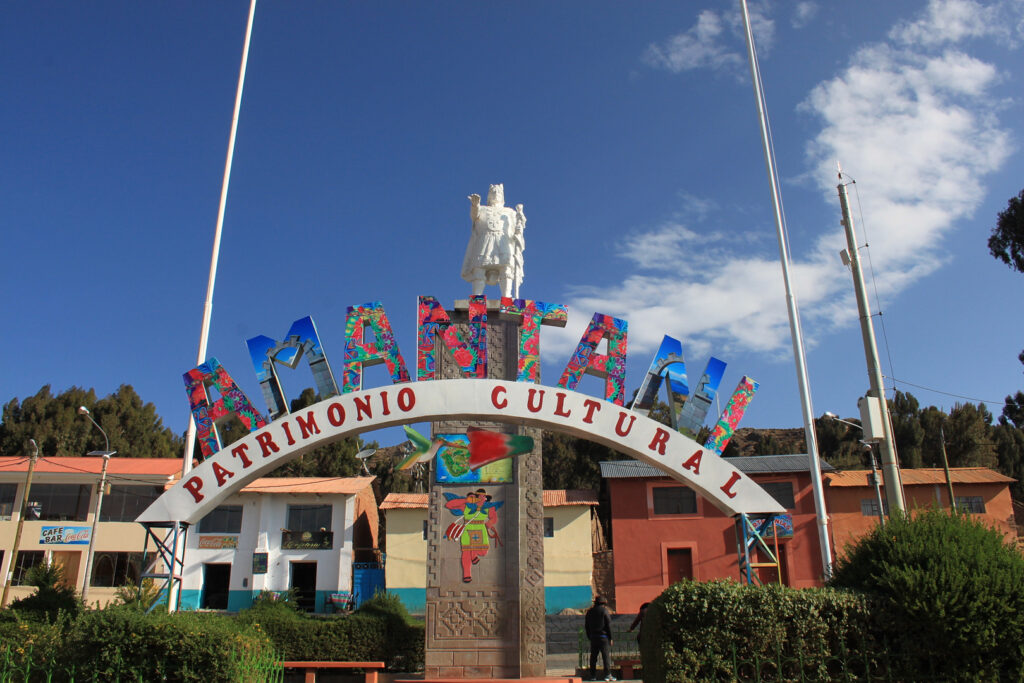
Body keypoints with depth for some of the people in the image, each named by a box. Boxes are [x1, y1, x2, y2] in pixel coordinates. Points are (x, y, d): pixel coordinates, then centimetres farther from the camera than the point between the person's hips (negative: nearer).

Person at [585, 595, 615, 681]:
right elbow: (608, 625, -8)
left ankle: (593, 675, 11)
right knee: (606, 655, -2)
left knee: (593, 656, 9)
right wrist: (610, 638, -3)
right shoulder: (605, 611, -6)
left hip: (593, 637, 5)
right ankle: (608, 675, -5)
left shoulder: (589, 612, 10)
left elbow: (586, 626, 13)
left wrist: (590, 637, 17)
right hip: (603, 636, -5)